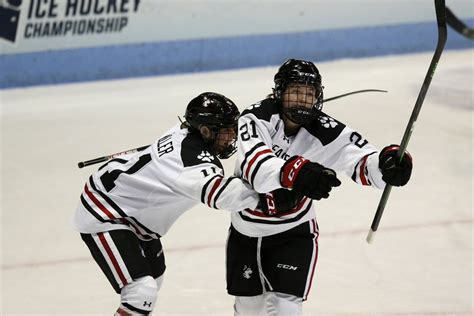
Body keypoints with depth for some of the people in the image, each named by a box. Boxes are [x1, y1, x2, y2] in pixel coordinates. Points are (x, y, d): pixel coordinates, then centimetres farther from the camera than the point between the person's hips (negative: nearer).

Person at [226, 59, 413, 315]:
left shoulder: (326, 132, -20)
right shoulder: (256, 118, -24)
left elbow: (364, 161, -32)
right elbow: (255, 165, -43)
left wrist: (389, 164, -57)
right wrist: (294, 173, -63)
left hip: (293, 234, -1)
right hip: (245, 231, 1)